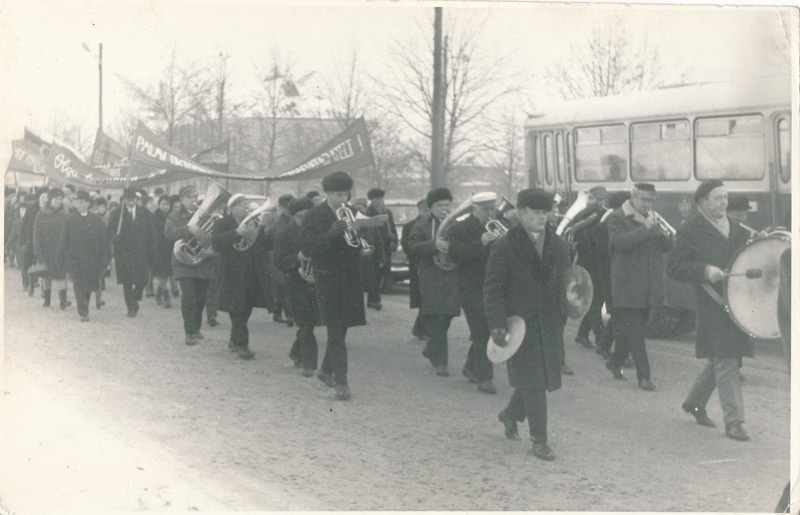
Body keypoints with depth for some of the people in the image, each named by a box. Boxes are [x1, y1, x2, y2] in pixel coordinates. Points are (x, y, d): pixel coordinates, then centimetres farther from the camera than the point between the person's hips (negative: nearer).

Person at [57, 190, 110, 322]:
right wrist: (62, 260, 0)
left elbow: (103, 242, 6)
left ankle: (84, 310, 25)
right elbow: (63, 241, 4)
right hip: (74, 258, -1)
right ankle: (83, 313, -8)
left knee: (88, 286, 6)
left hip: (91, 260, 1)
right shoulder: (69, 220, 3)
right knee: (78, 286, -10)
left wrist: (103, 260, 1)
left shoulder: (96, 221, 5)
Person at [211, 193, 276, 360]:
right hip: (234, 276, -5)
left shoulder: (256, 223, 11)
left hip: (253, 276, 5)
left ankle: (235, 341, 28)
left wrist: (262, 227, -14)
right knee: (237, 312, -8)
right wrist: (237, 232, -26)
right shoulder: (224, 224, 0)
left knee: (245, 311, 12)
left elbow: (268, 246, 1)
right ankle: (241, 344, -4)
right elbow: (216, 243, -17)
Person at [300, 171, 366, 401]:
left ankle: (326, 370, 32)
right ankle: (341, 382, -8)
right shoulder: (315, 216, -5)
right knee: (336, 332, -8)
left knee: (340, 329, 13)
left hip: (350, 279, 4)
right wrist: (330, 233, -26)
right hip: (328, 280, -4)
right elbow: (306, 249, -14)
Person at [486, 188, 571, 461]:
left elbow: (566, 282, 19)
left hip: (549, 323, 5)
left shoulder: (559, 245, 9)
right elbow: (492, 290, -7)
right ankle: (539, 441, 4)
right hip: (519, 323, -5)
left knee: (540, 379, 10)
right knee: (532, 382, -6)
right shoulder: (504, 247, -5)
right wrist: (497, 324, -17)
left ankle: (511, 415, 38)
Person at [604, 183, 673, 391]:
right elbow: (620, 242, -23)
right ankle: (644, 376, -4)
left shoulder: (653, 218, 14)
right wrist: (645, 228, -25)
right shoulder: (617, 218, -6)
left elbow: (668, 247, 8)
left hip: (649, 288, 7)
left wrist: (663, 233, -14)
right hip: (628, 287, -6)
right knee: (634, 333, -6)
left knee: (632, 330, 15)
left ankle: (615, 362, 33)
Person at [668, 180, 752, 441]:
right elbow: (675, 268, -9)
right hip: (713, 303, -7)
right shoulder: (690, 230, -6)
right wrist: (705, 271, -22)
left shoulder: (735, 227, 15)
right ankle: (733, 421, -4)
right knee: (724, 362, -8)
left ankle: (694, 402, 33)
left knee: (719, 360, 14)